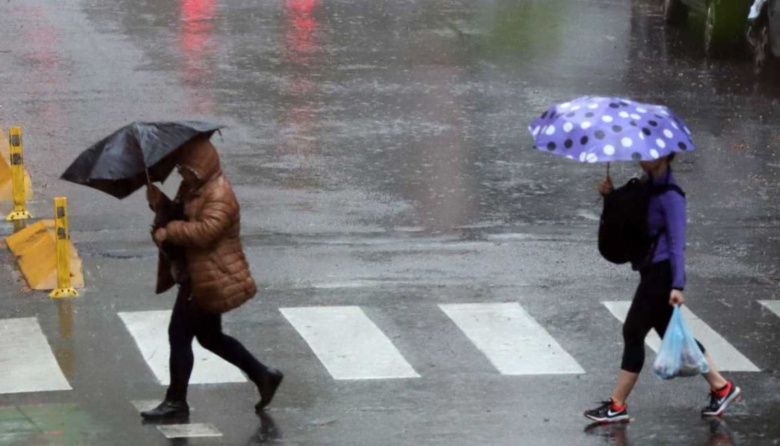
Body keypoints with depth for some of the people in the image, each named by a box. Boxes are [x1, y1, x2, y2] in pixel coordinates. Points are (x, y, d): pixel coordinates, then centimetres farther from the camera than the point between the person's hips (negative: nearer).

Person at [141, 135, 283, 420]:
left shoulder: (219, 196, -20)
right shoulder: (193, 189, 12)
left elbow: (204, 231, -32)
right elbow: (176, 216, 15)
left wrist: (168, 231, -25)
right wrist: (159, 202, -5)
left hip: (210, 280, -11)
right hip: (197, 277, 11)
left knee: (180, 334, -6)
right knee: (210, 337, 17)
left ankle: (175, 402, 4)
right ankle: (263, 376, 24)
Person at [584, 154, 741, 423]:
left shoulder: (670, 196, -18)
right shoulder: (646, 183, 9)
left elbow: (677, 242, -20)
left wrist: (677, 285, -25)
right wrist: (610, 194, -2)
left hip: (662, 271, -10)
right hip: (650, 270, 10)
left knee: (633, 332, -4)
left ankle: (617, 406, 4)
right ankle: (720, 386, 23)